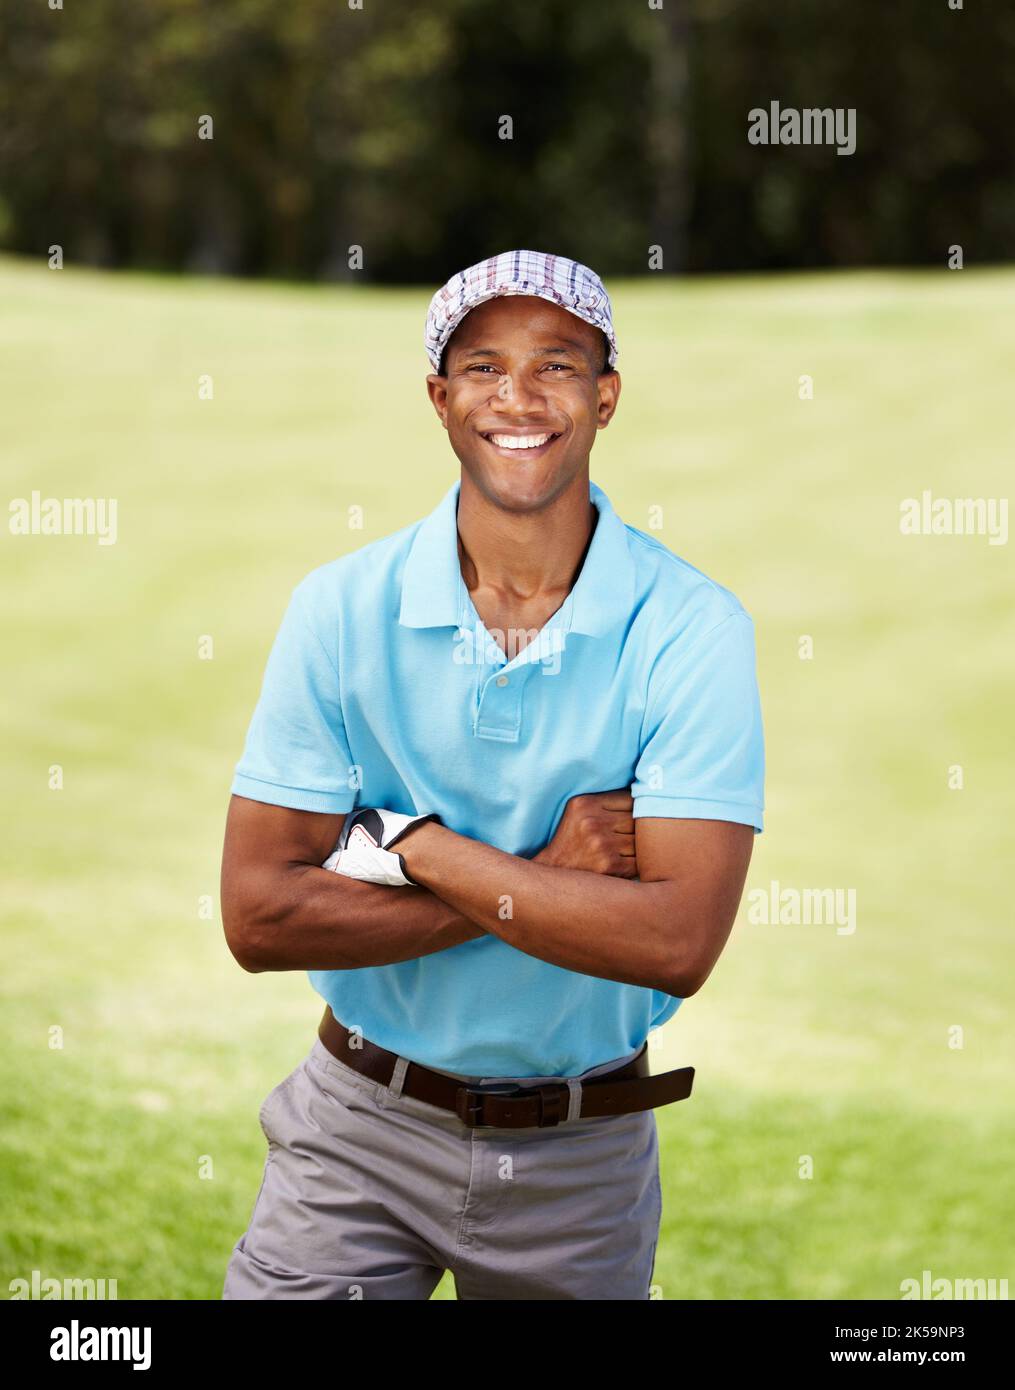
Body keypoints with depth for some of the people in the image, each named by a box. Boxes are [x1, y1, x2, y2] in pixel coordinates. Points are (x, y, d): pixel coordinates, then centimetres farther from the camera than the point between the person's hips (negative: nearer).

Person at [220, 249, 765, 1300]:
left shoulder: (693, 629, -11)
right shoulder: (341, 609, -7)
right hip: (363, 1130, 0)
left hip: (582, 1161, 0)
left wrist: (408, 843, -19)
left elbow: (678, 941, -21)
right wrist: (542, 878, -18)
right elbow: (258, 917, -12)